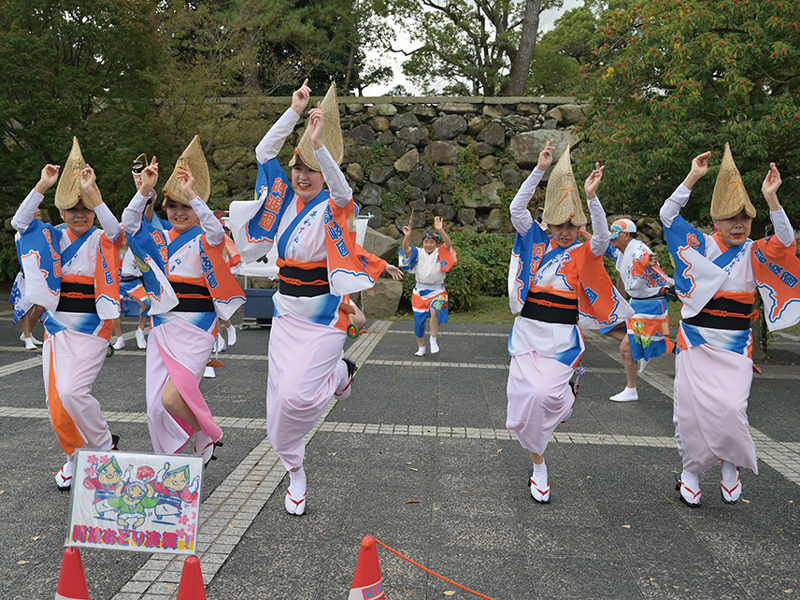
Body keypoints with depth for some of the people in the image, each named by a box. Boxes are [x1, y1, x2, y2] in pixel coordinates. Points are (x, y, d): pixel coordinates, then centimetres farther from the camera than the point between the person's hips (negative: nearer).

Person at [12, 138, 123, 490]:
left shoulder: (102, 241, -2)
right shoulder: (53, 238, 9)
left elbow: (115, 229, -24)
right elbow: (19, 222, -2)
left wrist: (91, 192, -30)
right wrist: (42, 186, -11)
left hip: (90, 328, -5)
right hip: (56, 326, 5)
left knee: (72, 391, -19)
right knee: (55, 400, 5)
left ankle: (104, 444, 4)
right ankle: (75, 456, 25)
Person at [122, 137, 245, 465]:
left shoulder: (204, 241, -2)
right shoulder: (160, 239, 11)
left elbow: (216, 230, -25)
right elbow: (129, 223, -3)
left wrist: (192, 195, -36)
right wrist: (145, 190, -17)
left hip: (195, 327, -5)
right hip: (161, 327, 6)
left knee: (171, 398, -18)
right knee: (155, 406, 4)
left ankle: (207, 437, 12)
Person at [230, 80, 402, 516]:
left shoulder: (333, 208, -8)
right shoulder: (285, 199, 5)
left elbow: (341, 188, -31)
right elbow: (264, 152, -3)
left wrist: (319, 144, -44)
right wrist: (294, 111, -12)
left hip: (322, 315, -5)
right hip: (286, 312, 5)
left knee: (297, 394, -15)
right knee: (280, 396, 5)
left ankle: (341, 373, 19)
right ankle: (294, 472, 25)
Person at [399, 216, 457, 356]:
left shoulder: (440, 253, -4)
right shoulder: (418, 253, 0)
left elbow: (448, 244, -23)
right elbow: (406, 249, -17)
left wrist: (441, 230, -40)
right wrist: (407, 236, -37)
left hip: (437, 291, -2)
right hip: (419, 292, 3)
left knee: (434, 310, -31)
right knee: (418, 322, 7)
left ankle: (434, 340, -12)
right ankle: (421, 348, 27)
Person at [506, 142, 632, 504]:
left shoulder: (583, 253, 1)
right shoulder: (536, 242, 6)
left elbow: (603, 238, -20)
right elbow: (516, 209, -6)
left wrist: (591, 197, -31)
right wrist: (540, 170, -14)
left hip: (562, 335, -2)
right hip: (528, 329, 2)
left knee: (545, 394, -19)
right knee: (523, 397, -3)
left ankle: (567, 394, 22)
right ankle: (538, 467, 17)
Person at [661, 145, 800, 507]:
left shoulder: (755, 254, 3)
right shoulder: (701, 245, 2)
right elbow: (667, 215, -5)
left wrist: (771, 198, -27)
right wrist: (692, 178, -14)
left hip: (734, 344, 0)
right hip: (695, 339, 0)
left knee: (731, 407, -12)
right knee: (691, 406, 2)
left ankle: (731, 463, 18)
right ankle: (691, 470, 22)